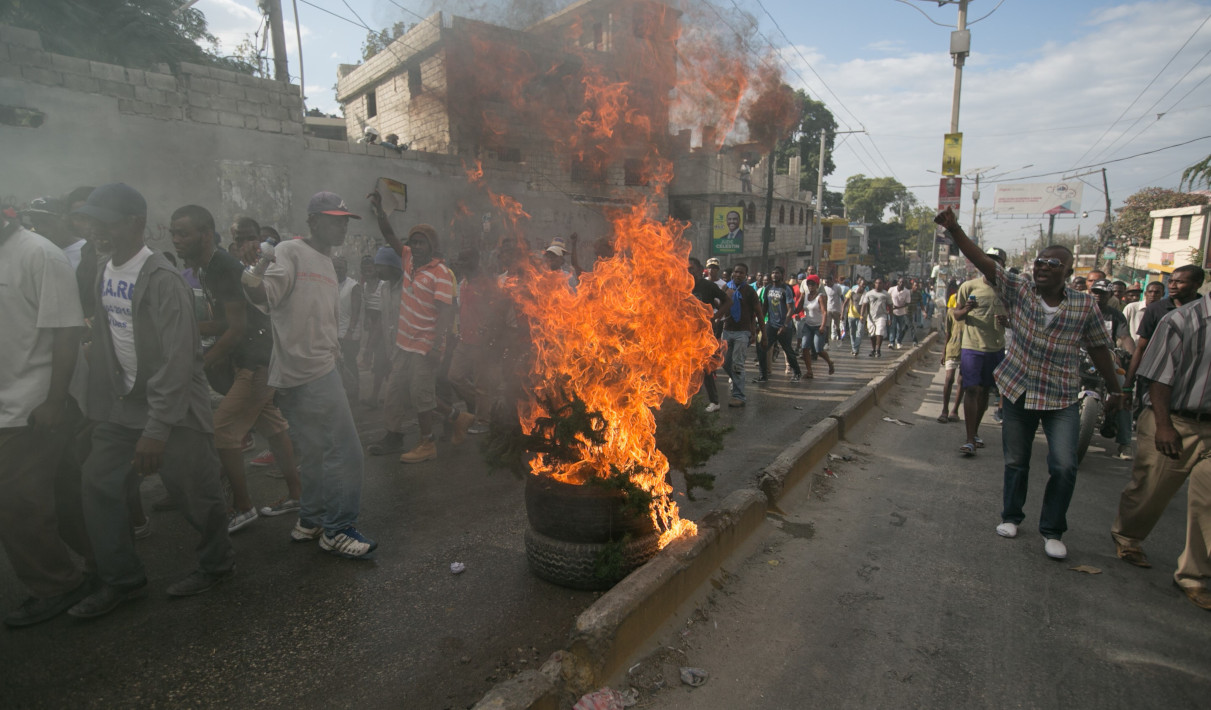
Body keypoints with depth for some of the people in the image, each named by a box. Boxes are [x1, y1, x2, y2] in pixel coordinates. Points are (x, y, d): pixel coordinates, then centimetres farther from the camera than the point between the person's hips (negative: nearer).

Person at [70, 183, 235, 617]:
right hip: (123, 404, 8)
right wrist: (97, 408, 12)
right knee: (98, 484, 7)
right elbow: (103, 344, 13)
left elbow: (176, 360, -23)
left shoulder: (161, 280, -19)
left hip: (173, 407, -8)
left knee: (194, 492, 4)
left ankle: (216, 563, 27)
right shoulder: (105, 274, 7)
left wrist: (157, 429, -25)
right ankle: (121, 581, 24)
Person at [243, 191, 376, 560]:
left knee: (315, 450, 16)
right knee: (344, 450, -6)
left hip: (320, 368, 9)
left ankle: (311, 521, 29)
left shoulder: (327, 262, 19)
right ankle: (339, 529, 5)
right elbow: (267, 295, -24)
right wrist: (252, 284, -44)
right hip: (307, 370, -9)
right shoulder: (290, 252, -8)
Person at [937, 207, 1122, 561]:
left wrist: (1114, 389, 12)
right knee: (1015, 462, 12)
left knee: (1064, 466, -8)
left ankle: (1052, 531, 12)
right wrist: (954, 229, -26)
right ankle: (1011, 516, 32)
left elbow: (1099, 348, 7)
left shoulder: (1085, 305, -3)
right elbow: (983, 261, -15)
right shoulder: (1019, 290, -4)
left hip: (1062, 399, 0)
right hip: (1019, 391, 1)